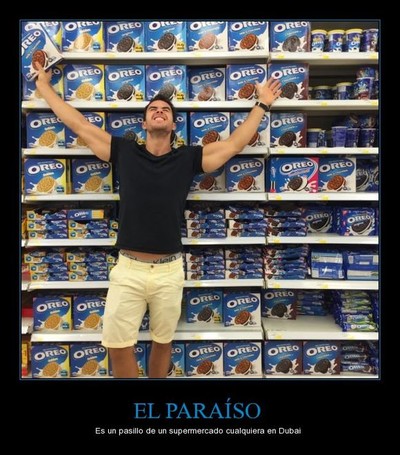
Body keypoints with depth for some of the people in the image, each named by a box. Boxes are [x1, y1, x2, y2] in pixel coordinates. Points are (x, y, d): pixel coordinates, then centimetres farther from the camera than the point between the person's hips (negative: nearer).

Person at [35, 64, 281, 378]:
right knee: (118, 346, 4)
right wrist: (44, 86, 16)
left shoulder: (188, 158, 2)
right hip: (128, 269, 0)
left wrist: (262, 104, 11)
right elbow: (78, 124, 9)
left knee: (163, 342, 16)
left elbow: (235, 143, 6)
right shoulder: (124, 152, 3)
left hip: (169, 271, 0)